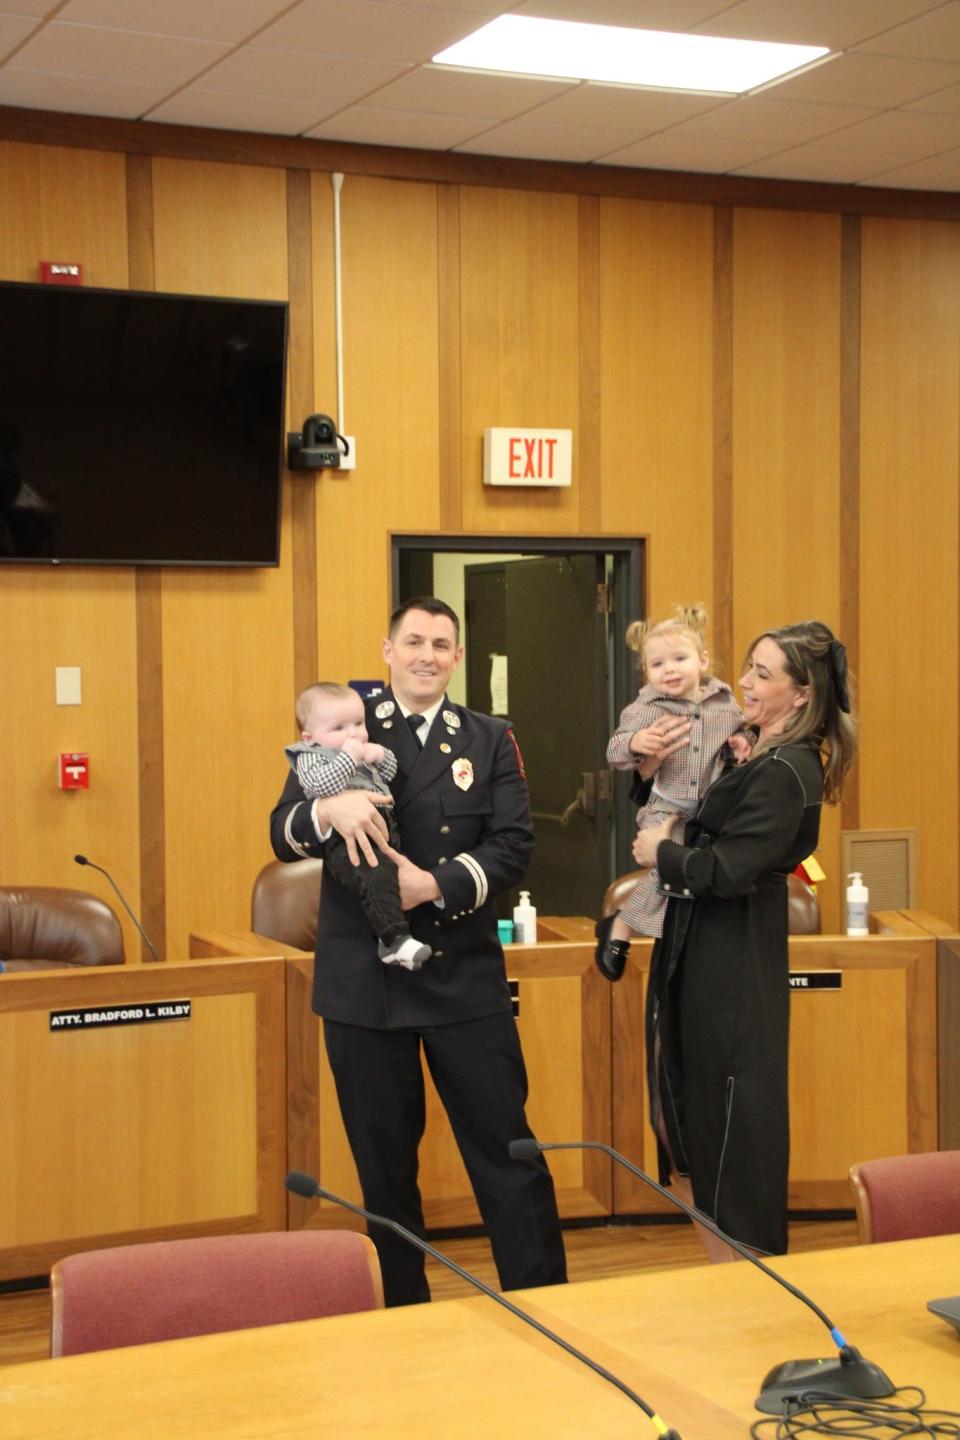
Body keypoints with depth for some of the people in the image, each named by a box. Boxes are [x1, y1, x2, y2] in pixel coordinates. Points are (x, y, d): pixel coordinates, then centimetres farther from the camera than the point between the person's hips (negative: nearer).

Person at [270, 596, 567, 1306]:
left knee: (506, 1149, 4)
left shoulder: (490, 740, 7)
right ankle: (402, 1312, 24)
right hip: (362, 979, 0)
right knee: (383, 1161, 10)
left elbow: (513, 846, -4)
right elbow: (284, 834, -3)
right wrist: (331, 808, -25)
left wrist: (435, 886, -19)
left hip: (466, 978, 0)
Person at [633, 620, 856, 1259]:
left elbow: (726, 871, -25)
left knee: (730, 1109, -1)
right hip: (710, 950, 10)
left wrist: (662, 853, -8)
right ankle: (735, 1254, 28)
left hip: (734, 961, -10)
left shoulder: (784, 773, -19)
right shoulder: (768, 757, 11)